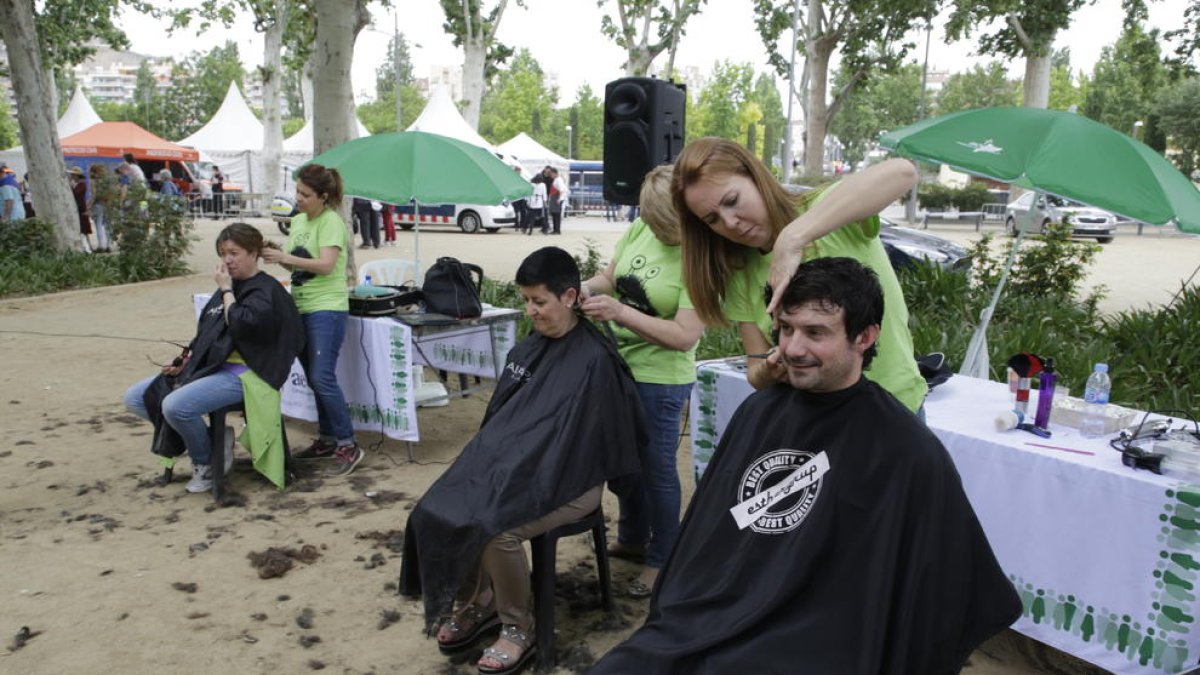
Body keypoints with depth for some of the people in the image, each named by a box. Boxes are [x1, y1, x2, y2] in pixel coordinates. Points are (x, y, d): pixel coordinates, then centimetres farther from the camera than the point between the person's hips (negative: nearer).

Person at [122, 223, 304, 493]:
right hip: (207, 368, 9)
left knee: (175, 405, -30)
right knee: (135, 398, 3)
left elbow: (240, 326, -24)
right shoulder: (229, 287, 18)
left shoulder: (267, 290, -6)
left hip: (241, 373, -9)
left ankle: (205, 463, -2)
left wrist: (226, 291, -10)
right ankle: (209, 439, 3)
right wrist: (185, 362, 7)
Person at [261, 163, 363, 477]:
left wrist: (284, 257, -20)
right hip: (301, 307, 9)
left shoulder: (331, 222, -11)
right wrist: (276, 255, 0)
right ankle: (327, 439, 23)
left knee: (322, 377, -13)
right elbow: (296, 264, 18)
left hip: (326, 309, -9)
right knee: (314, 379, 12)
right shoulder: (298, 220, 14)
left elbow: (325, 265, -20)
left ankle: (348, 446, -5)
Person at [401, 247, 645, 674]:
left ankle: (518, 629, -3)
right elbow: (499, 420, 12)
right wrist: (483, 469, -1)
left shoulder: (593, 359, -16)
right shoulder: (528, 349, 8)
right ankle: (477, 600, 12)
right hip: (512, 468, 7)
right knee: (438, 509, -10)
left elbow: (568, 439, -18)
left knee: (495, 526, -28)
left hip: (567, 483, -7)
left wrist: (516, 481, -18)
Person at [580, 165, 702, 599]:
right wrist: (587, 287, -11)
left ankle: (662, 560, 27)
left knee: (656, 466, 6)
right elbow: (609, 277, 12)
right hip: (619, 364, 8)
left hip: (660, 377, -7)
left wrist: (619, 312, -28)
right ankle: (632, 539, 43)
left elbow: (684, 336, -25)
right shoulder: (639, 229, -1)